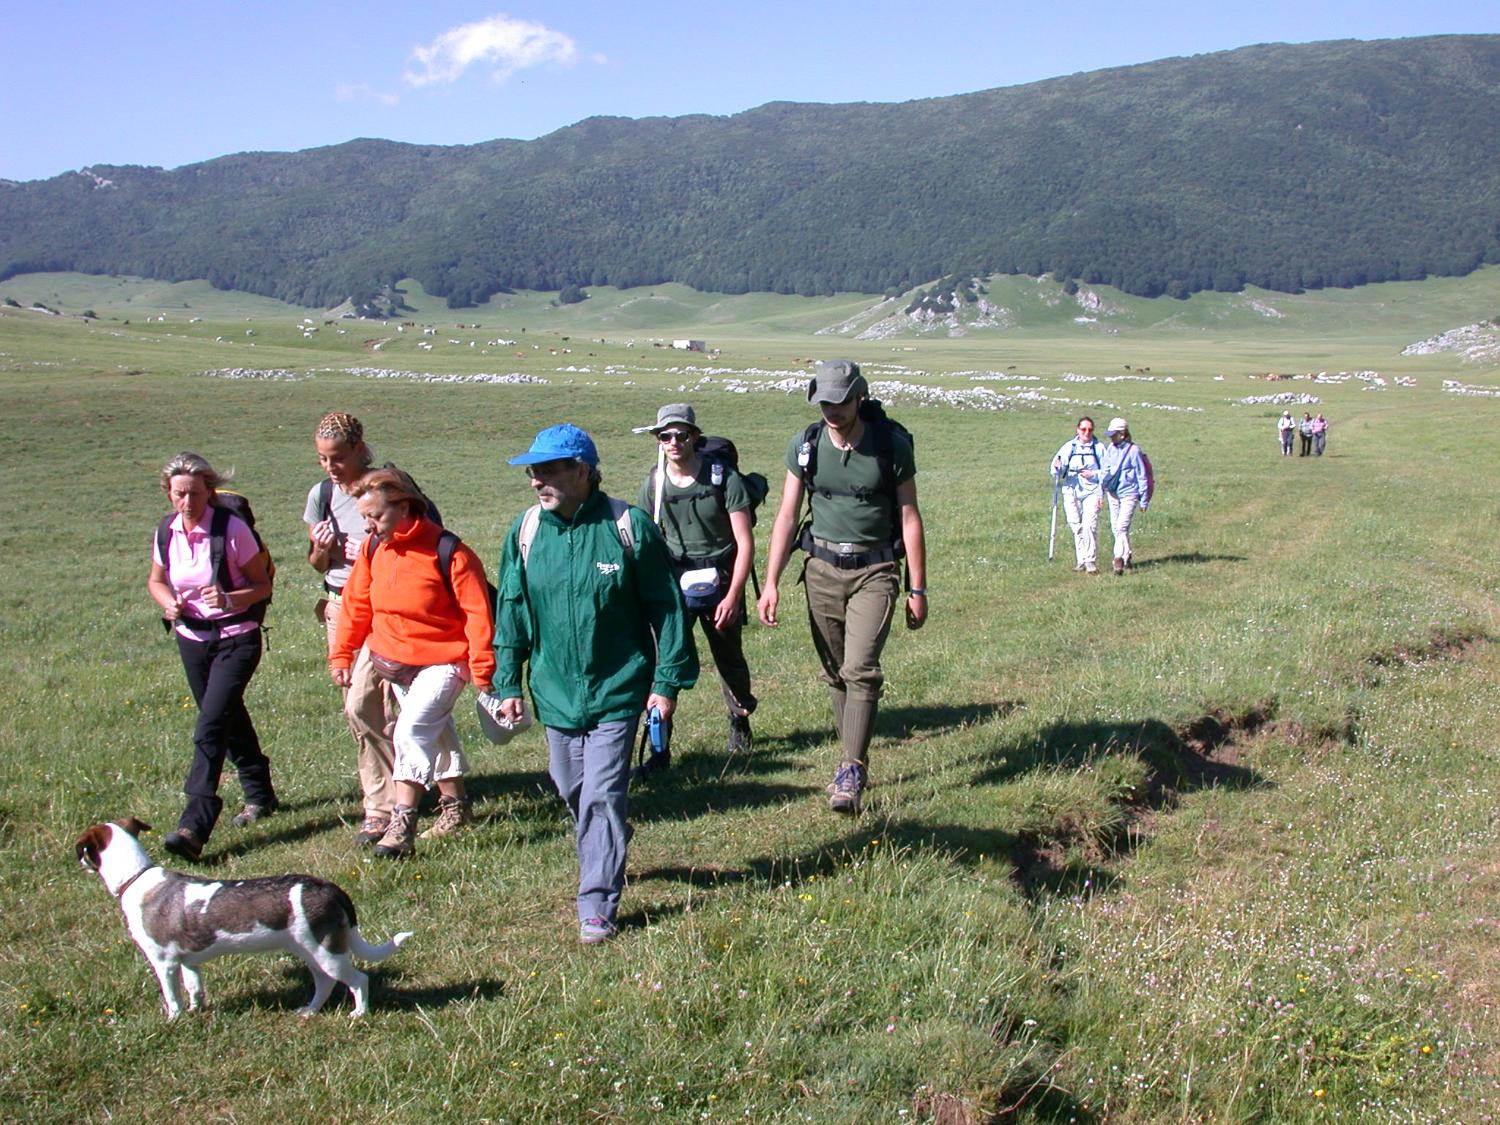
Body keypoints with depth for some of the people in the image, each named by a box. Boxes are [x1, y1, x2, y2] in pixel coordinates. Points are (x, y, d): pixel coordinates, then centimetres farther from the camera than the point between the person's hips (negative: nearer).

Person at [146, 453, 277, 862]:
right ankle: (260, 795, 39)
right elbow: (156, 581, 15)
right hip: (191, 638, 6)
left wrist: (230, 600, -29)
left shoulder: (232, 529, -17)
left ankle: (194, 827, -19)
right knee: (229, 720, 19)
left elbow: (263, 586, -10)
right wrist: (169, 603, -7)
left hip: (236, 638, -6)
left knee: (210, 727, -16)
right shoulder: (167, 533, -2)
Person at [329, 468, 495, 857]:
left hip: (442, 661, -7)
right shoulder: (373, 549, -1)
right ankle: (454, 806, 37)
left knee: (413, 729, -22)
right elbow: (356, 604, 10)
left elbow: (477, 613, -17)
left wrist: (483, 671, -17)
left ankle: (402, 825, -20)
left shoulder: (447, 552, -20)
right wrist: (341, 654, 8)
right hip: (393, 663, 7)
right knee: (435, 733, 20)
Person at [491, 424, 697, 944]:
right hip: (556, 690, 4)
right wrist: (507, 683, 6)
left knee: (602, 796, -8)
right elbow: (511, 610, 8)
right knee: (573, 792, 17)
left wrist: (668, 681, -6)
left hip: (617, 689, -4)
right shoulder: (526, 531, -2)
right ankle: (603, 864, 41)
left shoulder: (627, 526, -12)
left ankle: (598, 906, -1)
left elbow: (666, 606, -6)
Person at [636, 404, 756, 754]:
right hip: (672, 584, 1)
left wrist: (733, 596, -17)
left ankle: (740, 718, 40)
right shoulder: (653, 484, -3)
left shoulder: (723, 478, -11)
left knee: (730, 660, 13)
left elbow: (745, 542, -11)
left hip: (718, 583, -1)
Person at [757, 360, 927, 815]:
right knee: (834, 673, 9)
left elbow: (910, 518, -2)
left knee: (860, 669, -15)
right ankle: (854, 757, 23)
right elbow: (787, 516, 1)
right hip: (822, 568, 3)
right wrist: (771, 583, -6)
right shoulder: (806, 446, -1)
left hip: (875, 571, -3)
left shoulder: (891, 445, -8)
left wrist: (917, 589, -2)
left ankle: (851, 773, -11)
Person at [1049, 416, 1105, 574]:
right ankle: (1081, 562, 14)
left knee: (1090, 526, -15)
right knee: (1076, 527, 5)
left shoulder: (1099, 448, 4)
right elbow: (1057, 472, 6)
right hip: (1071, 492, 3)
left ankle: (1091, 563, -12)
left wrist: (1093, 474, -11)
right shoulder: (1068, 447, 8)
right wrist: (1058, 468, -17)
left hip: (1092, 492, -3)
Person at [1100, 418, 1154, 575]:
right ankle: (1126, 556, 30)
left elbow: (1142, 476, -8)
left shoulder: (1133, 450, -13)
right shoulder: (1110, 449, 4)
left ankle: (1119, 559, -20)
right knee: (1115, 528, 13)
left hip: (1129, 493, -7)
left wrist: (1144, 501, -6)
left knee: (1121, 527, -17)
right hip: (1113, 493, 7)